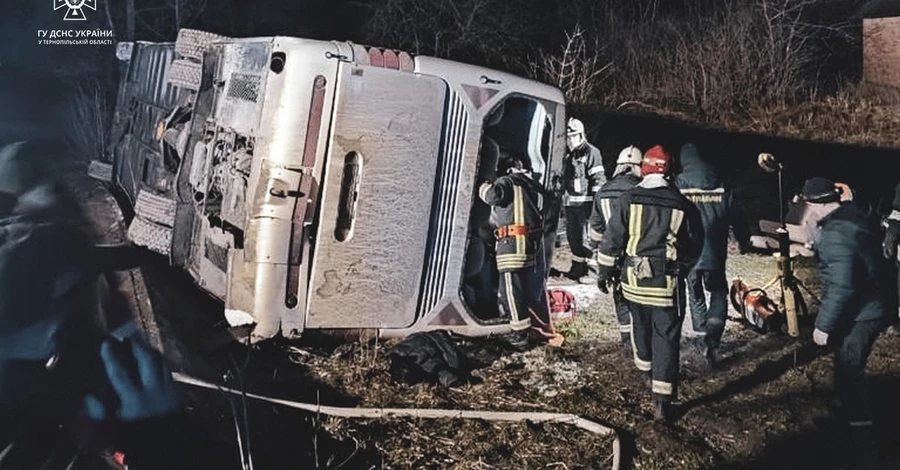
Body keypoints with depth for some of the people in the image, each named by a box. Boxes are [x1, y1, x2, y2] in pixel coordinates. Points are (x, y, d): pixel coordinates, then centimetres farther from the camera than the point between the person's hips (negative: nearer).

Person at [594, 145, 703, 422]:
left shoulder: (629, 200, -6)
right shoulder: (682, 206, -4)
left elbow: (612, 239, -5)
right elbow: (695, 246, 6)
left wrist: (604, 271, 7)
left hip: (634, 280, 2)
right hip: (667, 284, -2)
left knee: (640, 326, 24)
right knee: (666, 337, 1)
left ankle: (646, 368, 47)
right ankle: (662, 401, -1)